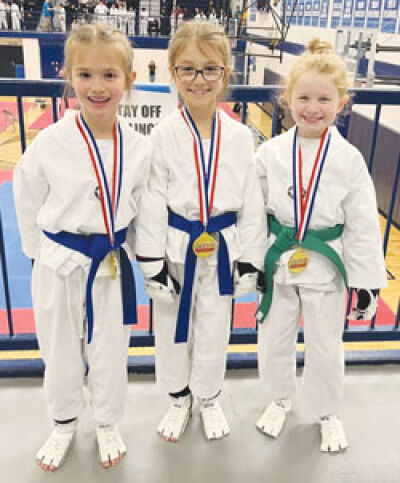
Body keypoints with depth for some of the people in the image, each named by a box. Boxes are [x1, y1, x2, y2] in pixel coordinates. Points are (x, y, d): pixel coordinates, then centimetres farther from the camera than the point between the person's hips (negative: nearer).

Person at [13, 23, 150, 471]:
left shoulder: (138, 147, -10)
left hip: (112, 264, 1)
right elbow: (28, 203, -3)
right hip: (60, 265, -1)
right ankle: (64, 423, 46)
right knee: (60, 353, 18)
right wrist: (47, 252, 2)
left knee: (109, 353, 17)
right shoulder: (50, 143, -16)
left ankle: (106, 424, 45)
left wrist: (116, 245, 4)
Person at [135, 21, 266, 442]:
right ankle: (179, 398, 42)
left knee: (214, 329, 16)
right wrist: (153, 263, -9)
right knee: (173, 328, 15)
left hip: (222, 249, 1)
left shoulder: (239, 136, -6)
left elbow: (251, 202, -1)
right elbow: (151, 203, -8)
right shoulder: (163, 136, -11)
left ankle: (208, 397, 43)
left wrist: (250, 260, 0)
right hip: (176, 250, -1)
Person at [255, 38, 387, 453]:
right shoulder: (271, 153, -8)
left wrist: (367, 282, -5)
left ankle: (327, 412, 41)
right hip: (278, 262, 1)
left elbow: (363, 224, -6)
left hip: (326, 265, -1)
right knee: (274, 340, 17)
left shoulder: (349, 159, -10)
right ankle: (280, 398, 45)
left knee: (325, 347, 15)